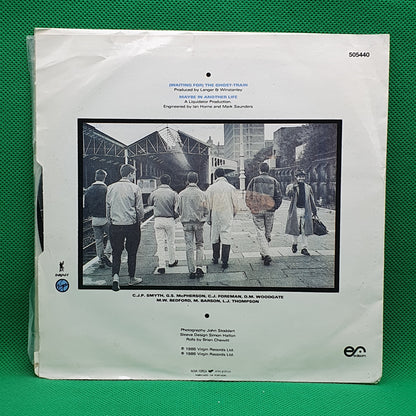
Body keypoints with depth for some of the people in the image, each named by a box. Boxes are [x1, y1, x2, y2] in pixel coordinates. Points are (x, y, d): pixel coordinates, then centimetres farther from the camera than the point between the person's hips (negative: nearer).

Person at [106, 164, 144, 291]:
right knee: (132, 252, 11)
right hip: (131, 225, -2)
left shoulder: (111, 188, 3)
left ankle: (115, 276, -8)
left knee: (116, 252, 10)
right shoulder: (135, 188, -7)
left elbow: (108, 207, 7)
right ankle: (132, 278, 22)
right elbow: (140, 209, -6)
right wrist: (140, 218, 14)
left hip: (115, 225, 2)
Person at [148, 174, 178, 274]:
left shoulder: (154, 193, -2)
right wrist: (174, 216, 9)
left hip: (158, 220, 1)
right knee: (171, 242, 15)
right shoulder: (173, 193, -7)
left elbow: (149, 203, 15)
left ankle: (162, 266, -1)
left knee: (160, 243, 3)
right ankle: (172, 261, 31)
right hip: (170, 220, 0)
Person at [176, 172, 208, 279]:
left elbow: (178, 209, 2)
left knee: (189, 247, 5)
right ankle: (199, 267, 2)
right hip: (199, 223, 0)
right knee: (199, 245, 14)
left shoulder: (182, 194, -2)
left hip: (186, 223, 0)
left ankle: (192, 271, 6)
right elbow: (206, 210, -1)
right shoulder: (202, 194, -4)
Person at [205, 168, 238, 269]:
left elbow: (208, 205, -3)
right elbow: (235, 204, 2)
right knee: (226, 237, 0)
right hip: (227, 216, 0)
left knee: (215, 237, 14)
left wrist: (208, 218, 7)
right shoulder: (231, 188, -2)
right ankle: (224, 262, -3)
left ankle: (215, 259, 25)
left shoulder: (211, 188, -4)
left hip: (215, 216, 0)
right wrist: (233, 214, 19)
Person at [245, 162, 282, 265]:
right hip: (270, 211, 1)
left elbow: (248, 196, -2)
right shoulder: (274, 181, 3)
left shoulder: (254, 180, 0)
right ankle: (263, 252, 26)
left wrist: (251, 207, 10)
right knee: (268, 232, 15)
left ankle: (266, 254, -12)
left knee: (260, 232, 1)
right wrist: (274, 207, 12)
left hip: (257, 210, -1)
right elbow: (279, 197, 0)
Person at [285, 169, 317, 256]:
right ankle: (294, 243, 28)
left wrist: (314, 210, 18)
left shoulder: (308, 187, 14)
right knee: (295, 229, 3)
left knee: (305, 230, 1)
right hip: (295, 210, -3)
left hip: (306, 211, 3)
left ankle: (304, 248, 10)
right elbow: (288, 194, -18)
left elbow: (311, 200, 19)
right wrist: (294, 187, -34)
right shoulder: (291, 186, 2)